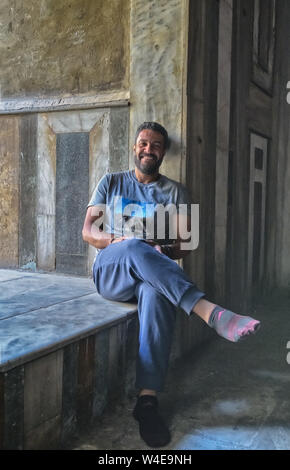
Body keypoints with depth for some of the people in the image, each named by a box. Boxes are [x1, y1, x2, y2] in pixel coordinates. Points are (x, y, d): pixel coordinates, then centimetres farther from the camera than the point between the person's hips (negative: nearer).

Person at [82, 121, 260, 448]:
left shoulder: (174, 191, 16)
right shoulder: (111, 182, 18)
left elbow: (186, 243, 7)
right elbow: (88, 231, 9)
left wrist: (164, 252, -15)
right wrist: (115, 241, -12)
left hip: (154, 273, 0)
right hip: (110, 271, 0)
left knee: (156, 292, -39)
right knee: (135, 248, -38)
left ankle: (148, 399, -39)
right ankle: (211, 313, -50)